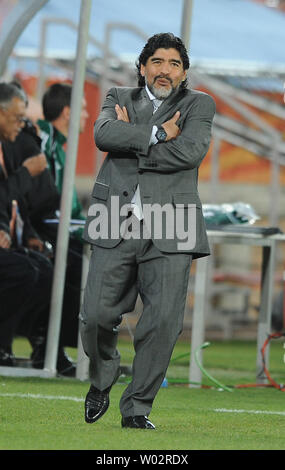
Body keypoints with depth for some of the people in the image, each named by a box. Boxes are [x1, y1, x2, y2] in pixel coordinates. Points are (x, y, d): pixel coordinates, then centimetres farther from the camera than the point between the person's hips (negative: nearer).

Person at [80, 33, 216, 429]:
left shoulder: (198, 105, 11)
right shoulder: (120, 99, 16)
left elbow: (191, 151, -9)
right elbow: (104, 134, -6)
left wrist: (132, 140, -4)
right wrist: (157, 135, -11)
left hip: (169, 231, -1)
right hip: (116, 227, 1)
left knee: (164, 320, -9)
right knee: (97, 315, -2)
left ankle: (137, 408, 3)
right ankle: (101, 380, 27)